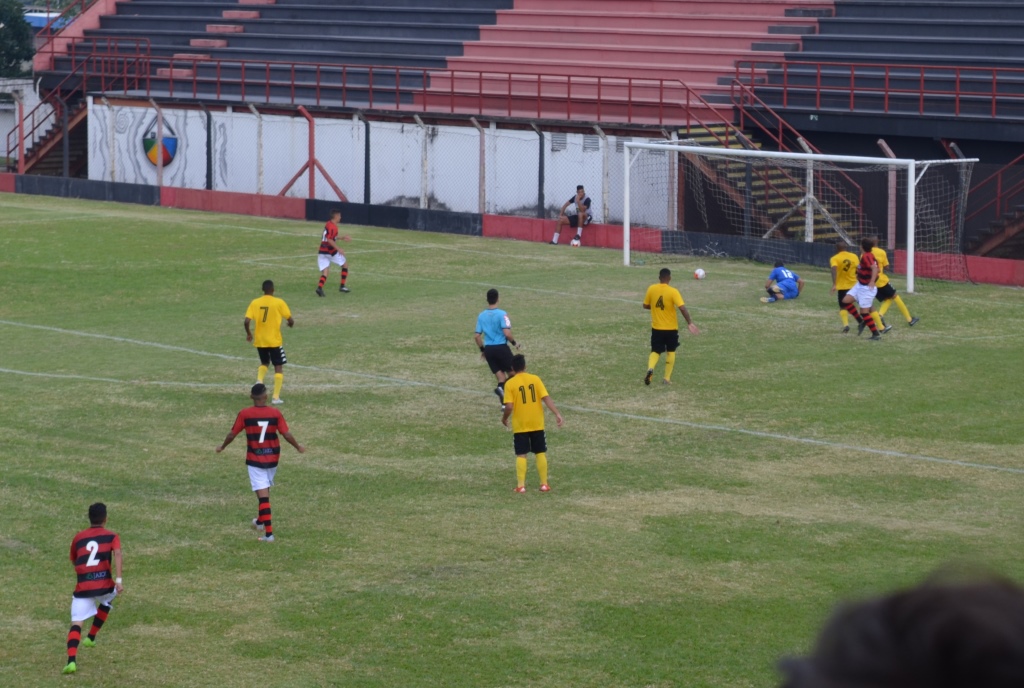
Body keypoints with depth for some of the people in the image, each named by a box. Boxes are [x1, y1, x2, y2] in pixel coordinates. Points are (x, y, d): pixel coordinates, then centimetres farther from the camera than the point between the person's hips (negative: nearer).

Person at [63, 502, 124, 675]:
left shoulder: (78, 538, 16)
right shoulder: (111, 536, 8)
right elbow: (117, 554, -11)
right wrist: (118, 580, -19)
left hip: (82, 587, 0)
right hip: (104, 584, 0)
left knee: (76, 624, -4)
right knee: (106, 602, 36)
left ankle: (72, 661, -26)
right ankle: (91, 638, 39)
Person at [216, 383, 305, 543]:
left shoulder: (244, 414, -10)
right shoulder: (275, 413, -7)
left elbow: (232, 434, -3)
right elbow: (286, 435, -7)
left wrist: (222, 447, 16)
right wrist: (298, 447, 11)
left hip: (254, 459, -3)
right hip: (272, 458, 3)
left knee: (263, 494, -6)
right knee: (266, 488, 25)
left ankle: (269, 533, -11)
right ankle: (261, 520, 44)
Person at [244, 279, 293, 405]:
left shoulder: (255, 303, -3)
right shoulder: (279, 302, -9)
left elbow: (246, 321, -10)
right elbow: (291, 320, -6)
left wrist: (248, 333, 9)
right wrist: (290, 323, 18)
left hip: (260, 341, 3)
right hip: (274, 341, -3)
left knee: (264, 363, 27)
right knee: (279, 368, 8)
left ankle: (259, 381, -1)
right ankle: (276, 397, 1)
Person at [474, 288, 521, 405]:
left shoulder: (481, 315, 5)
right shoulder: (501, 314, -11)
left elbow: (476, 336, 8)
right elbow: (507, 333, -19)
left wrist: (482, 349, 21)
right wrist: (514, 343, -1)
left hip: (488, 349, 5)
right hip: (501, 347, -5)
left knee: (500, 375, 13)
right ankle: (501, 387, -18)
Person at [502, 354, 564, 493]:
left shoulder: (510, 384, -9)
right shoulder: (535, 379, -3)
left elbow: (509, 407, -14)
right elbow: (546, 398, -9)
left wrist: (504, 418, 5)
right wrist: (557, 414, -7)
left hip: (520, 425, -2)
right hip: (537, 424, 2)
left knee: (521, 455, 4)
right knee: (541, 453, 11)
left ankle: (521, 485, 0)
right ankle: (544, 484, 11)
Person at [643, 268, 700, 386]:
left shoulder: (651, 289, -6)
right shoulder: (673, 292, -16)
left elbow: (646, 305, 6)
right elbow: (682, 308, -22)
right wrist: (689, 323, -17)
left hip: (656, 327, 2)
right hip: (671, 328, -2)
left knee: (655, 351, 10)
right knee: (671, 352, 16)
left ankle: (650, 368, -20)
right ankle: (667, 378, 16)